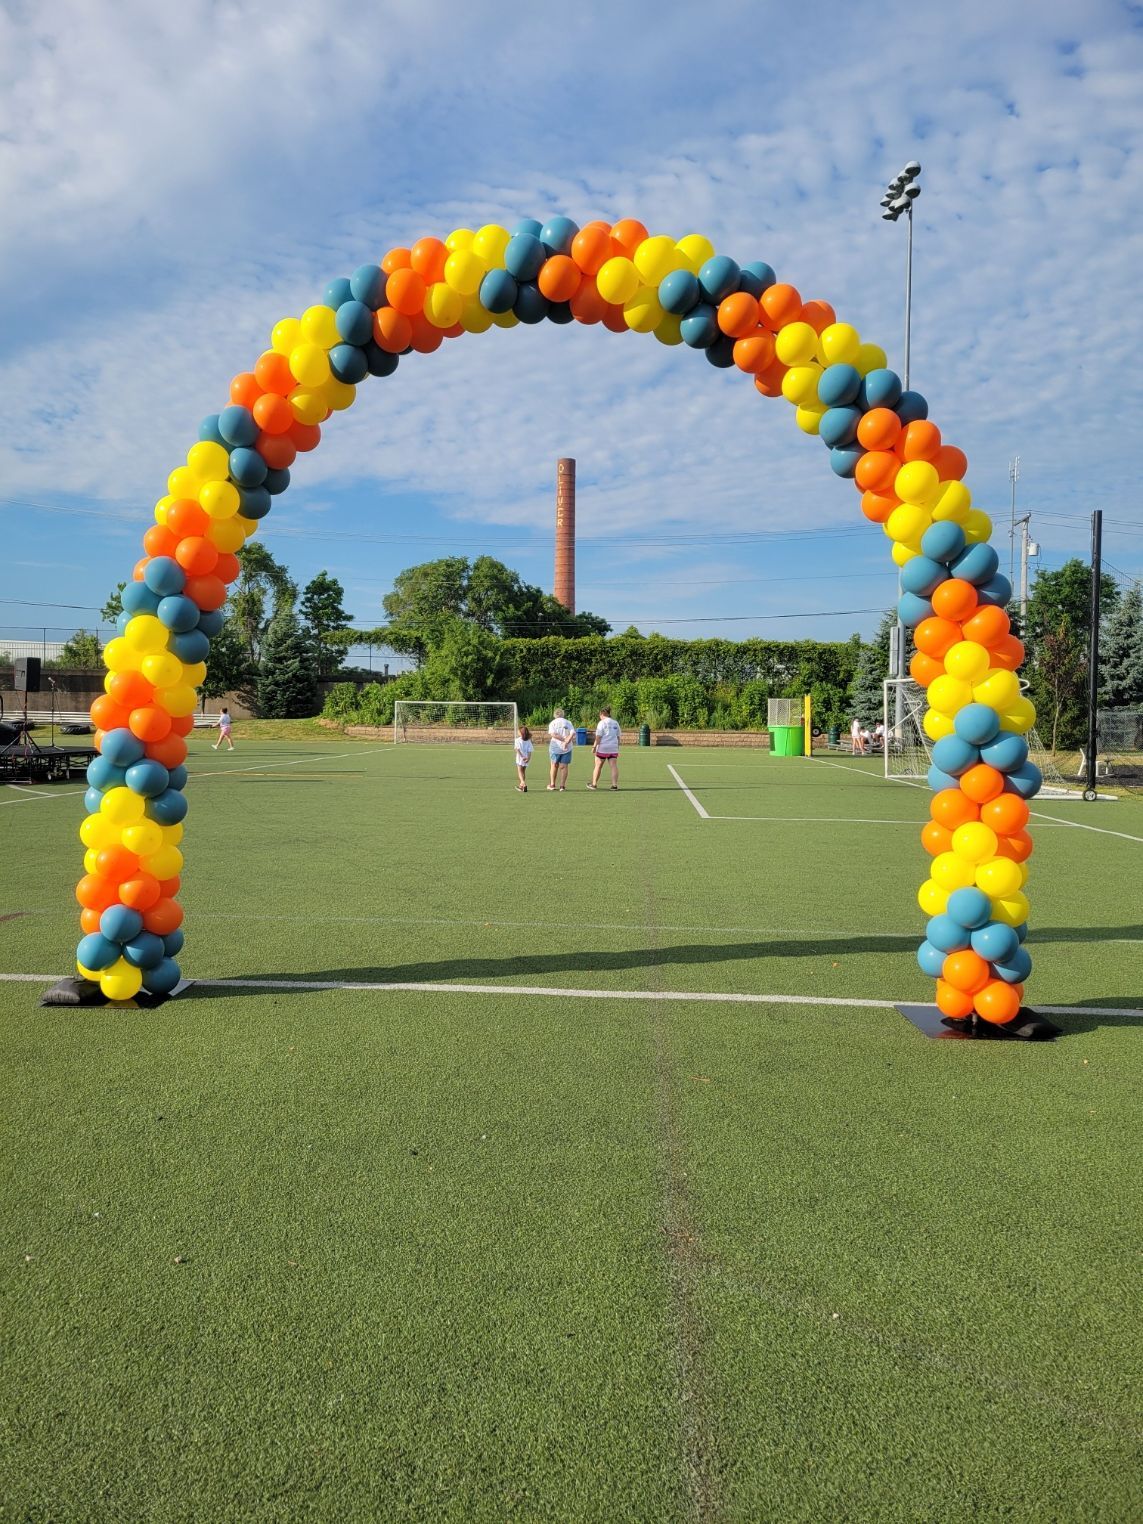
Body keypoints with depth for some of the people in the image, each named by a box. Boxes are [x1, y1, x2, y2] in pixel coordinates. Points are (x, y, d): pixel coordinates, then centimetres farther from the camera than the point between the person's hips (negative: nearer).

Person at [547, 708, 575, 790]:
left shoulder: (553, 723, 3)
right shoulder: (568, 723, 6)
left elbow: (553, 734, -14)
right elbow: (572, 734, -10)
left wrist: (564, 739, -12)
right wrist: (566, 742, -16)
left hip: (555, 747, -1)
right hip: (566, 749, 1)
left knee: (554, 765, 12)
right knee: (564, 766, 5)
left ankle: (552, 785, 17)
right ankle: (562, 786, 1)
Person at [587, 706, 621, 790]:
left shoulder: (602, 723, -6)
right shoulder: (616, 723, 12)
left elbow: (598, 737, -11)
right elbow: (618, 736, 15)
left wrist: (595, 746, -7)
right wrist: (617, 747, 21)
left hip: (603, 748, -4)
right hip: (613, 748, 4)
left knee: (598, 766, 6)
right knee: (614, 766, -2)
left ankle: (593, 784, 15)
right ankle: (615, 784, -9)